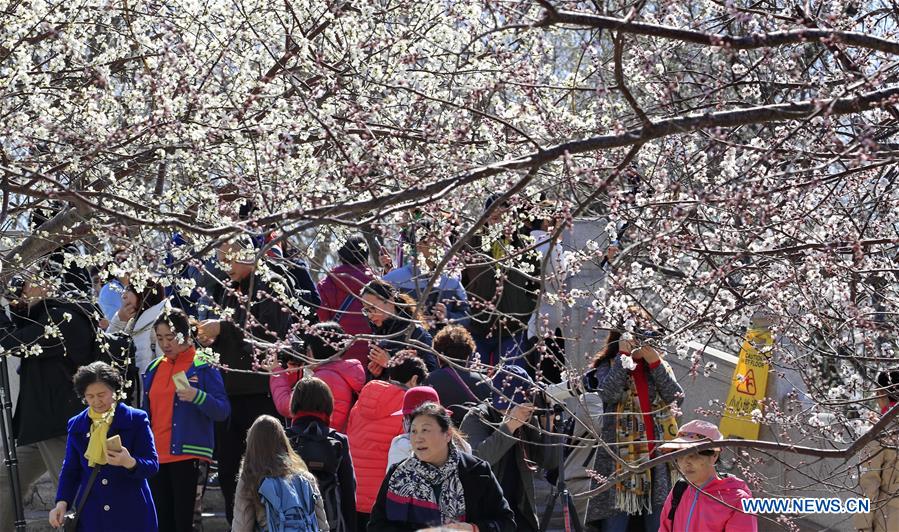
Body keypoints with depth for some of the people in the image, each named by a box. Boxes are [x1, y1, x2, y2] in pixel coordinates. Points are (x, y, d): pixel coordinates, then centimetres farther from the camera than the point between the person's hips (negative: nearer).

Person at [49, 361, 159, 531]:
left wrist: (130, 463, -26)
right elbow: (70, 469, 15)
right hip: (91, 516, 3)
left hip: (131, 513, -2)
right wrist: (62, 502, 0)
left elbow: (152, 465, -5)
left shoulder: (136, 419, 0)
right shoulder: (76, 425, 10)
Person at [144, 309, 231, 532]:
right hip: (156, 455, 6)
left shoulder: (203, 368, -3)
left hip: (186, 454, -6)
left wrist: (197, 396, -25)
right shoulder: (153, 369, 13)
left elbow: (222, 411, -9)